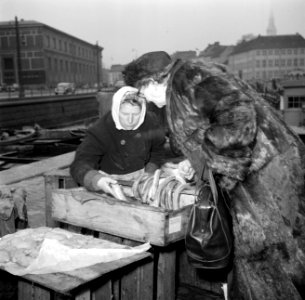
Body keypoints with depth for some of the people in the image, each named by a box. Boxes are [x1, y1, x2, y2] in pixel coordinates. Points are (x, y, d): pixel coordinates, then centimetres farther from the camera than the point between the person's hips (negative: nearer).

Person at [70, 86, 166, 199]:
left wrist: (149, 174, -3)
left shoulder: (150, 122, -6)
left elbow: (157, 152, 12)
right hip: (111, 181, -3)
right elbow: (79, 165, -25)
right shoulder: (100, 131, -19)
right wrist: (97, 180, -46)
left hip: (140, 178, 4)